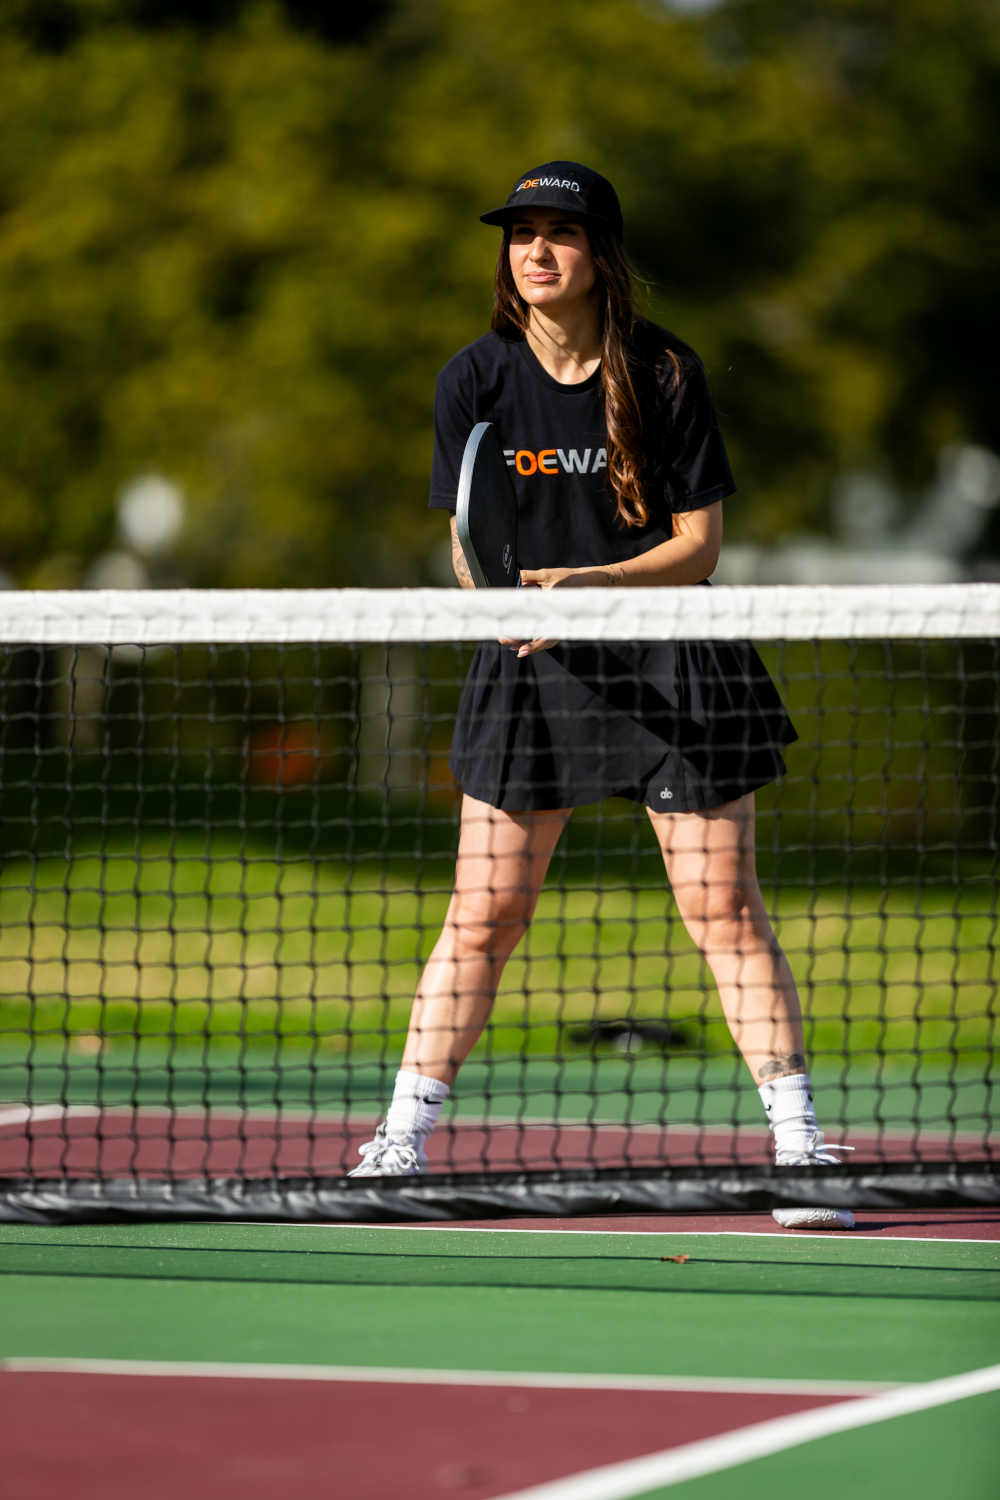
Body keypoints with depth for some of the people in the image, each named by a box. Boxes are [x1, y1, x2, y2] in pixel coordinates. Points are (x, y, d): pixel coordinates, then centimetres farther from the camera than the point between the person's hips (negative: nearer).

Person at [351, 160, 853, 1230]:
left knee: (724, 908, -3)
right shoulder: (476, 380, -1)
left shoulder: (666, 374, -6)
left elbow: (698, 545, -5)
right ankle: (399, 1150, 4)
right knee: (482, 914, -2)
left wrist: (590, 585, -21)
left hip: (669, 663, -1)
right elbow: (468, 547, 2)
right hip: (532, 664, 1)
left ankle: (799, 1146, 2)